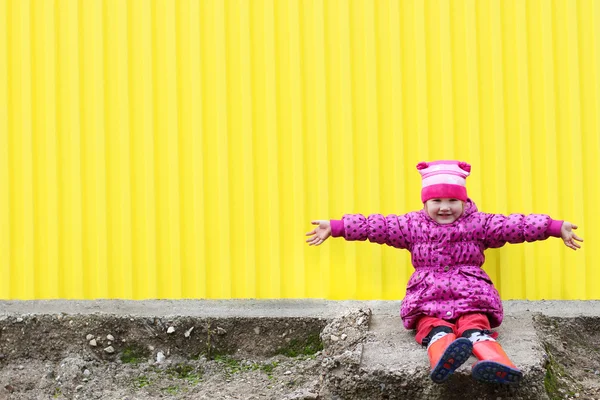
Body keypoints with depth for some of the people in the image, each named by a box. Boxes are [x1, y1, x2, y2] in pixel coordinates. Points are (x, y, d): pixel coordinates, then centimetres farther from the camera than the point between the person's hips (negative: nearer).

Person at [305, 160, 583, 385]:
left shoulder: (477, 224, 8)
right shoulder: (413, 225, 11)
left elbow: (515, 226, 1)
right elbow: (375, 226, 9)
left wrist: (555, 227, -6)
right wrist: (334, 227, 6)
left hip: (470, 294, -1)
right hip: (427, 296, 1)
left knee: (475, 326, -29)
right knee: (434, 327, -30)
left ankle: (496, 364, -57)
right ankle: (444, 358, -62)